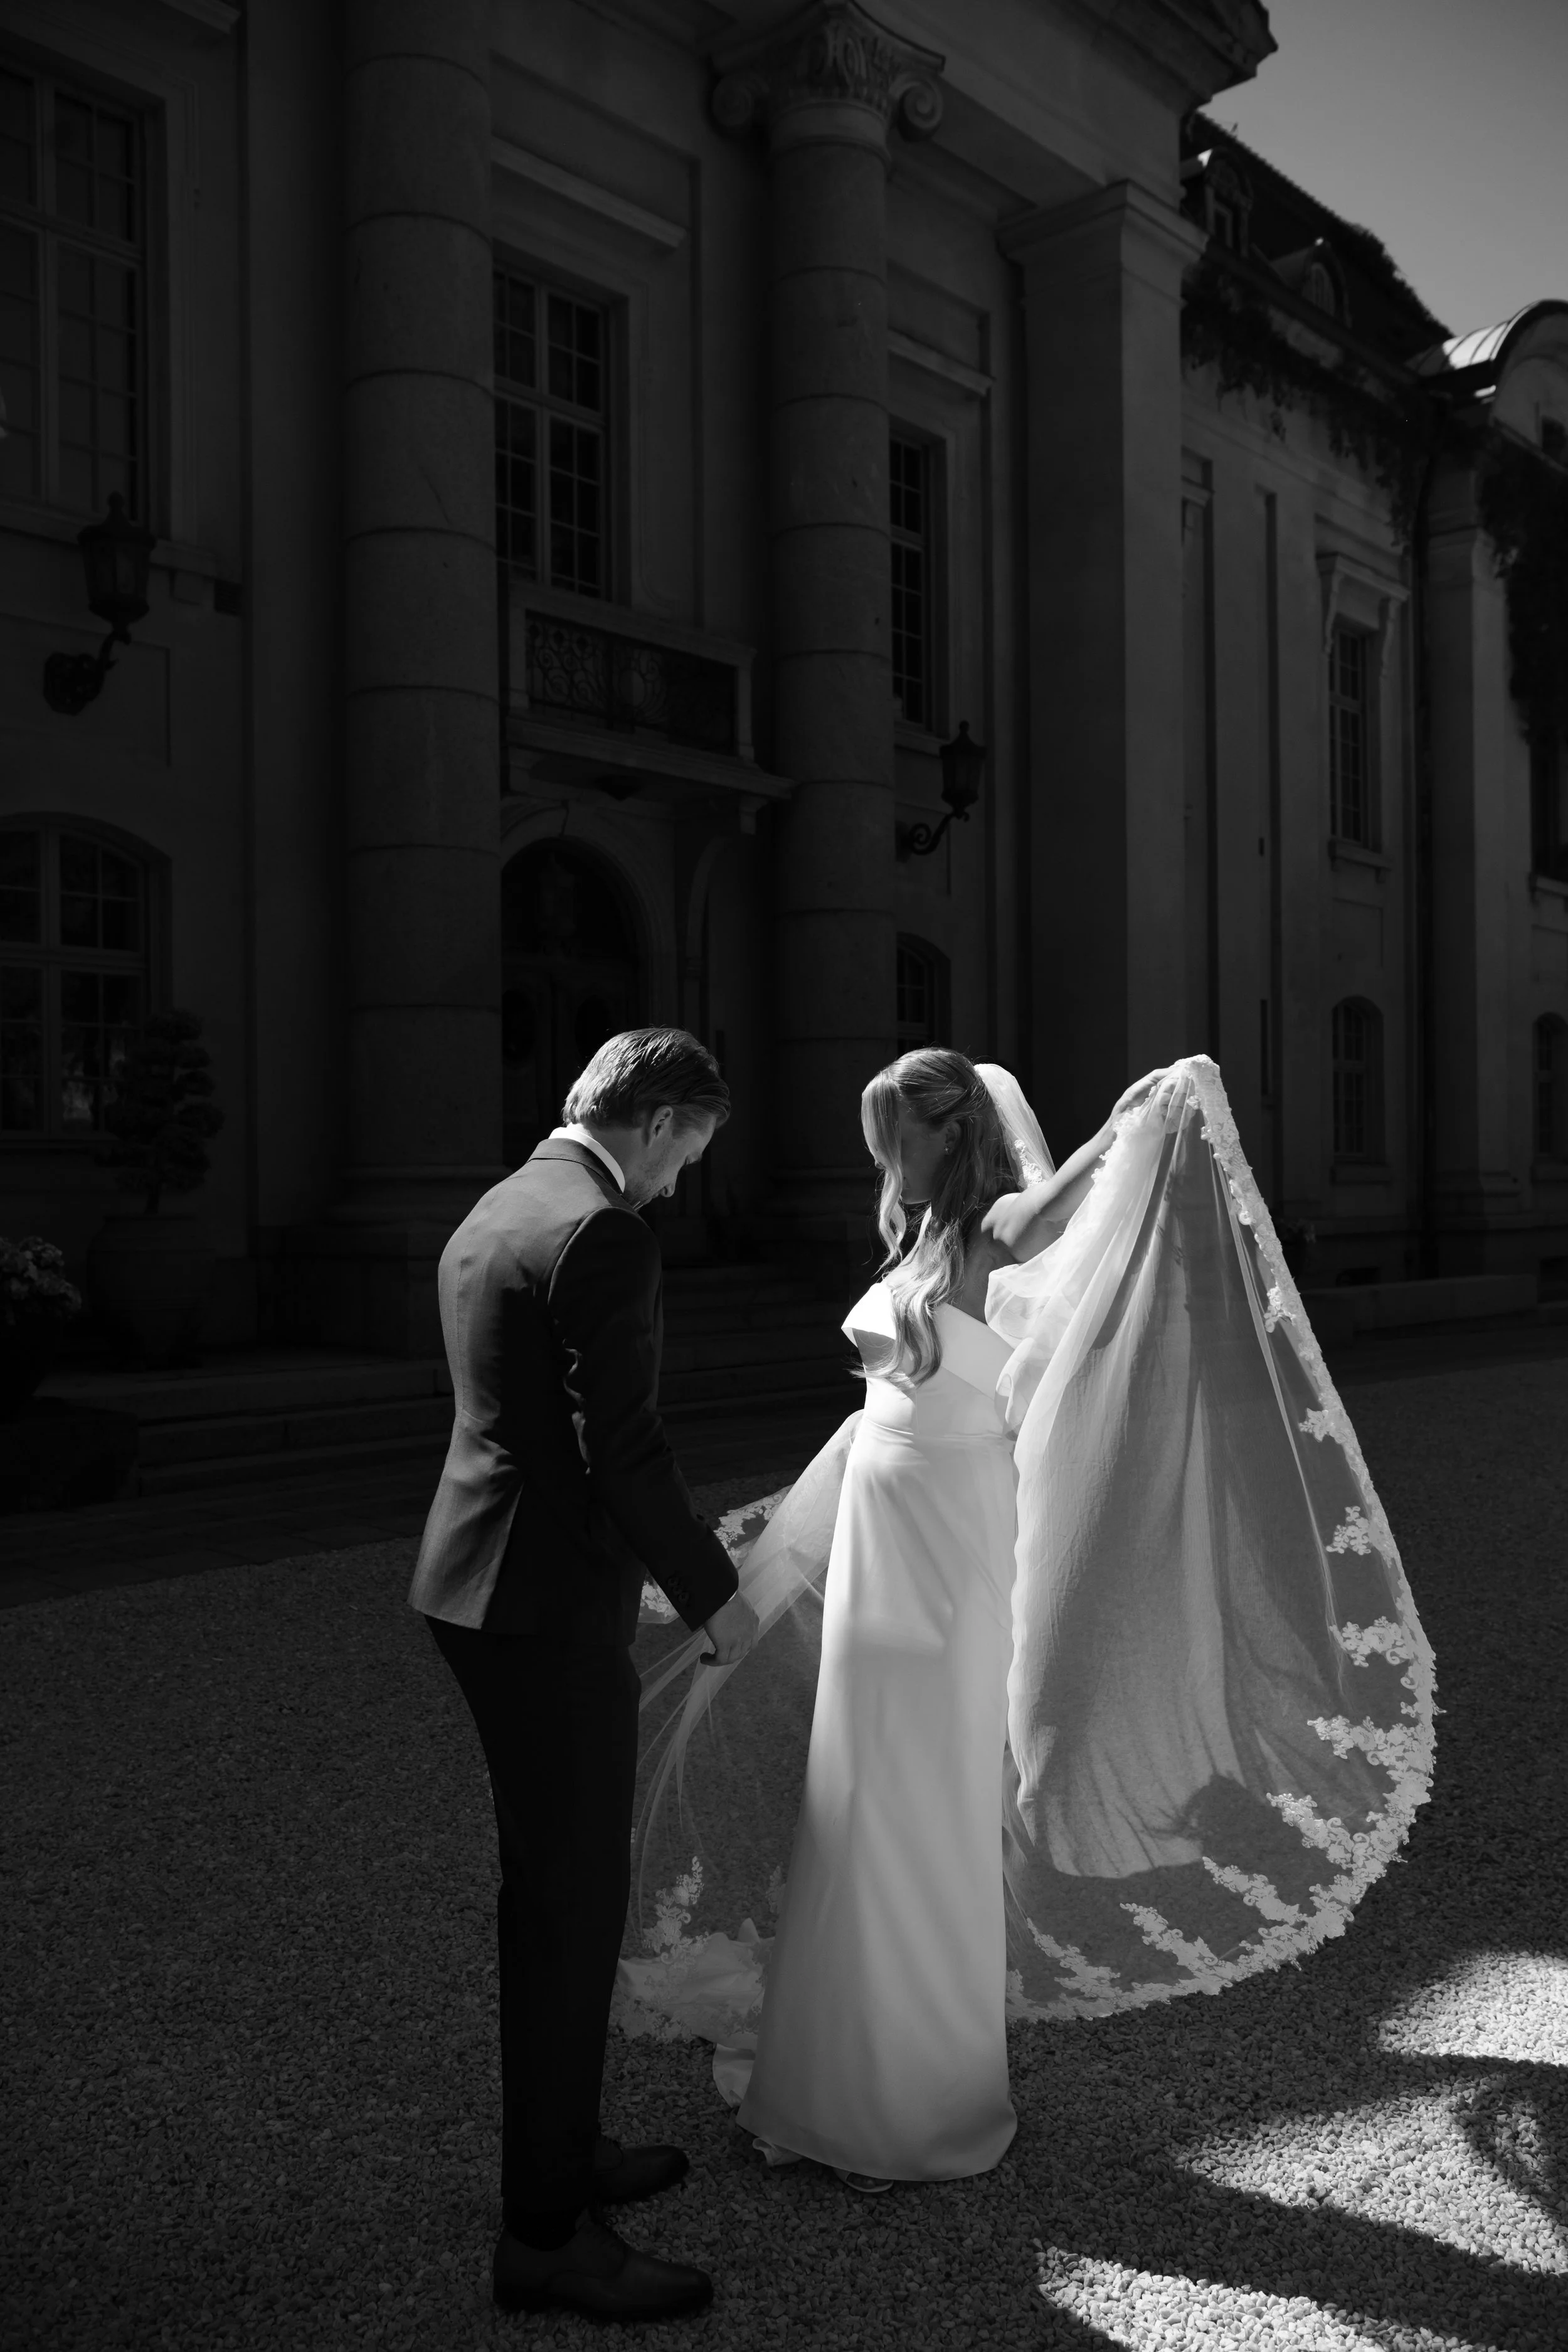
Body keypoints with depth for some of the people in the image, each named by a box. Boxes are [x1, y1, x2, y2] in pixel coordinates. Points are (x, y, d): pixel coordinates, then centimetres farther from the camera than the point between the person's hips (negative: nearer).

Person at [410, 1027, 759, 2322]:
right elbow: (625, 1446, -21)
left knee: (552, 1888, 21)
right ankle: (546, 2233, 17)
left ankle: (562, 2146, 37)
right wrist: (712, 1593, -9)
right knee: (574, 1901, 2)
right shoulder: (603, 1231, -18)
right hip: (552, 1607, -10)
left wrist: (676, 1560, 22)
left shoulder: (491, 1216, 12)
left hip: (484, 1585, 10)